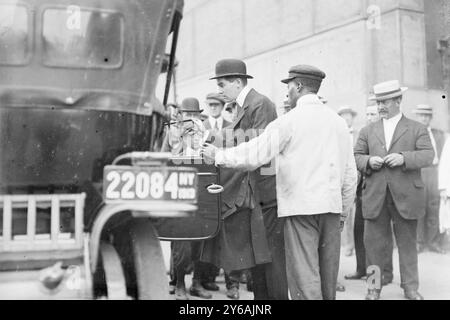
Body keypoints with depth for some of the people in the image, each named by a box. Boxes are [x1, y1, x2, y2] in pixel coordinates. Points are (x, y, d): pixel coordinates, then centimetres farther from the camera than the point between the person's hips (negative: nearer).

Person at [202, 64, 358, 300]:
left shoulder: (289, 121, -7)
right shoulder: (337, 121, 9)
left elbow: (254, 155, -9)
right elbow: (350, 172, 12)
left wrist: (219, 155, 5)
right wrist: (343, 209, 21)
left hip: (300, 205, -5)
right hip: (331, 205, 6)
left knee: (304, 274, -3)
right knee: (328, 272, 14)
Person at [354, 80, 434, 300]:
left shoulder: (417, 129, 8)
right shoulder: (368, 131, 16)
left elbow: (428, 156, -2)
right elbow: (356, 157, 11)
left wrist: (404, 158, -18)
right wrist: (369, 161, -10)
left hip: (406, 196, -2)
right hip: (375, 197, 2)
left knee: (407, 242, 6)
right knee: (374, 242, 3)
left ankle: (410, 287, 17)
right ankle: (374, 286, 14)